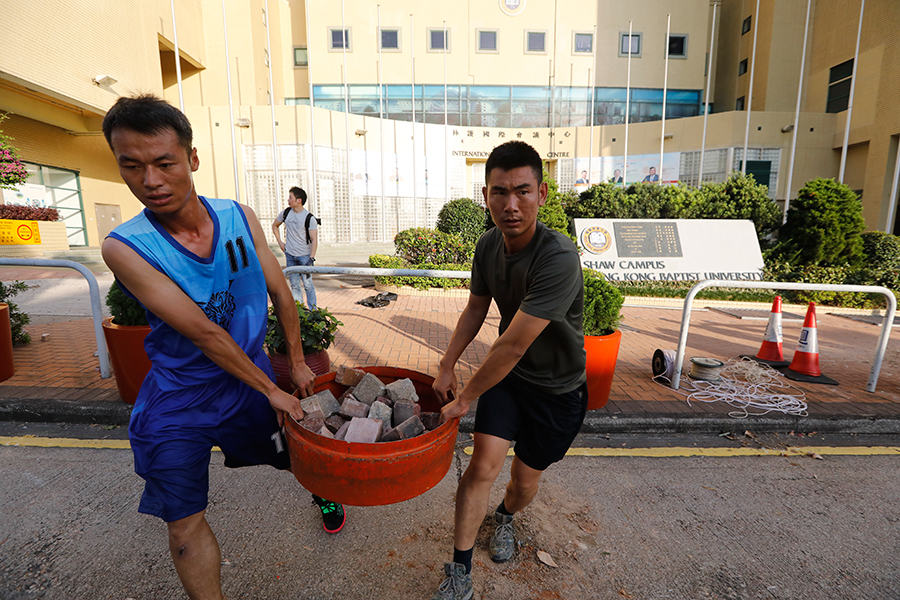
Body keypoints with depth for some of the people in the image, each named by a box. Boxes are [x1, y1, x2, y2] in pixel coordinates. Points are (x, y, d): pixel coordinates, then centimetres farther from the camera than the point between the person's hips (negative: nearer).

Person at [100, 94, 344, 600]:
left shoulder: (240, 217, -9)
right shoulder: (124, 247, -19)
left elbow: (281, 295, -1)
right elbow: (202, 332, -22)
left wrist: (297, 363, 5)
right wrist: (271, 391, -18)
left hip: (249, 376, 3)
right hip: (177, 398, -2)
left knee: (296, 455, 21)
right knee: (185, 524, 8)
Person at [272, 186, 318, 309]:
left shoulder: (309, 218, -11)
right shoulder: (285, 213, 4)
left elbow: (314, 240, -14)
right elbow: (274, 226, 23)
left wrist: (311, 258, -22)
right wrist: (280, 242, 12)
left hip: (305, 255, -5)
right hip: (289, 255, 5)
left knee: (307, 284, -1)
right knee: (294, 285, 9)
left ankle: (313, 311, 9)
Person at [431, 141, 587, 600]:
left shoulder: (559, 259, -33)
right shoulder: (488, 246, -10)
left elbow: (513, 346, -31)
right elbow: (475, 309, 6)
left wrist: (465, 398, -19)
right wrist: (446, 367, 4)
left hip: (557, 387, -3)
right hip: (506, 373, 4)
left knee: (525, 478, 14)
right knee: (483, 465, -5)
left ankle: (506, 517, 51)